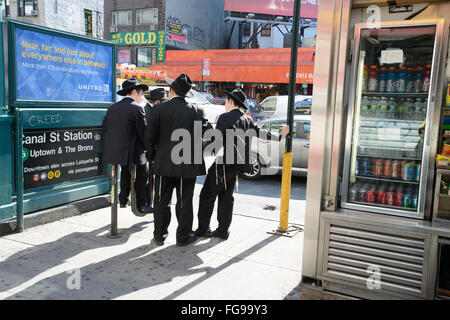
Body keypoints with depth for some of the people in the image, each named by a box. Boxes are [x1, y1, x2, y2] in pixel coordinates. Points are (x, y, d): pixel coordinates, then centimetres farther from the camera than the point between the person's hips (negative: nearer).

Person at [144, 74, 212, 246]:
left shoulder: (158, 109, -5)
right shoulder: (195, 112, -5)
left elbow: (149, 136, -5)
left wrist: (153, 156, 8)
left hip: (163, 163, 1)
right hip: (187, 165, 0)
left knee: (162, 201, 12)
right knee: (184, 202, 9)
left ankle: (159, 236, 23)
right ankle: (183, 236, 19)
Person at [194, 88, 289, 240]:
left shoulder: (225, 117, -10)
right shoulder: (246, 119, 13)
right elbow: (260, 132, 23)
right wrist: (280, 136, 37)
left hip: (225, 162, -8)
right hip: (237, 164, 8)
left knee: (207, 195, 2)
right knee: (226, 196, 14)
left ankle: (203, 229, 7)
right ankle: (223, 230, 19)